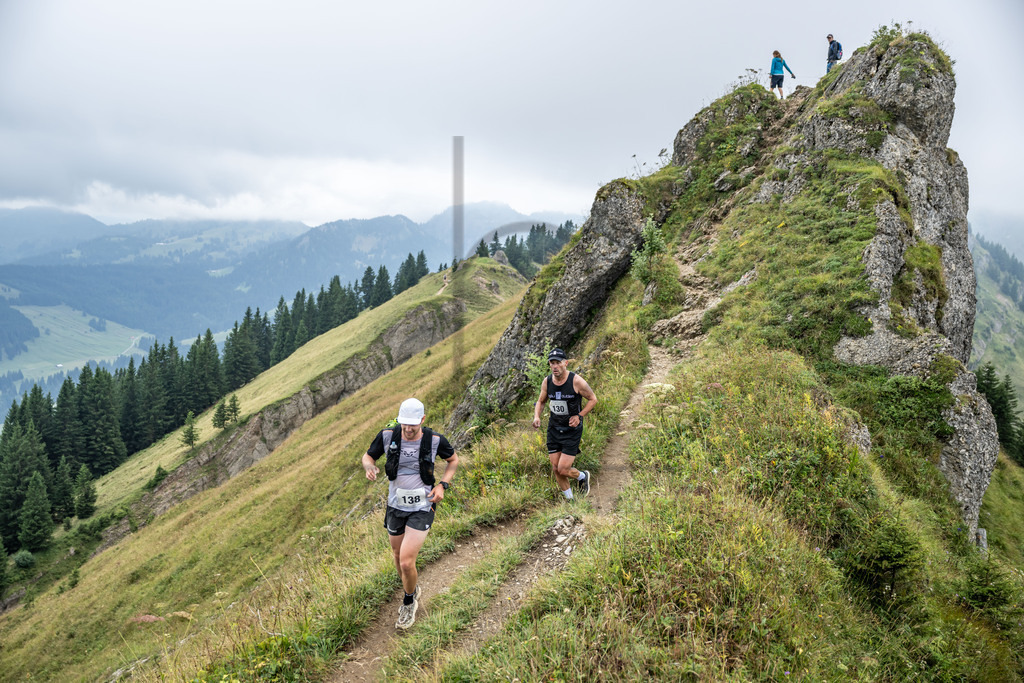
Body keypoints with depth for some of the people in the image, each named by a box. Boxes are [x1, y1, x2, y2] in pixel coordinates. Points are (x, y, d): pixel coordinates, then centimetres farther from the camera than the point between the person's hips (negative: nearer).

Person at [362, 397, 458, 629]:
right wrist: (369, 466, -18)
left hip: (422, 508, -3)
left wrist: (443, 484, -9)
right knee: (398, 557, 18)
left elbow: (453, 459, 5)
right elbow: (368, 455, 5)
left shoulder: (435, 441, -15)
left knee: (406, 562, -11)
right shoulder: (387, 436, -12)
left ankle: (409, 603, 18)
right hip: (395, 506, 4)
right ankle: (412, 590, 48)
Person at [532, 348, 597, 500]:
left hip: (572, 431, -5)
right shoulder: (547, 382, -4)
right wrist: (536, 416, -7)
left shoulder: (576, 381, -17)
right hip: (553, 429, 5)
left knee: (563, 469, -8)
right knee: (556, 469, 6)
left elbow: (593, 399, -4)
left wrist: (579, 416, -14)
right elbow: (541, 401, 12)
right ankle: (569, 499, 27)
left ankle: (582, 476, 25)